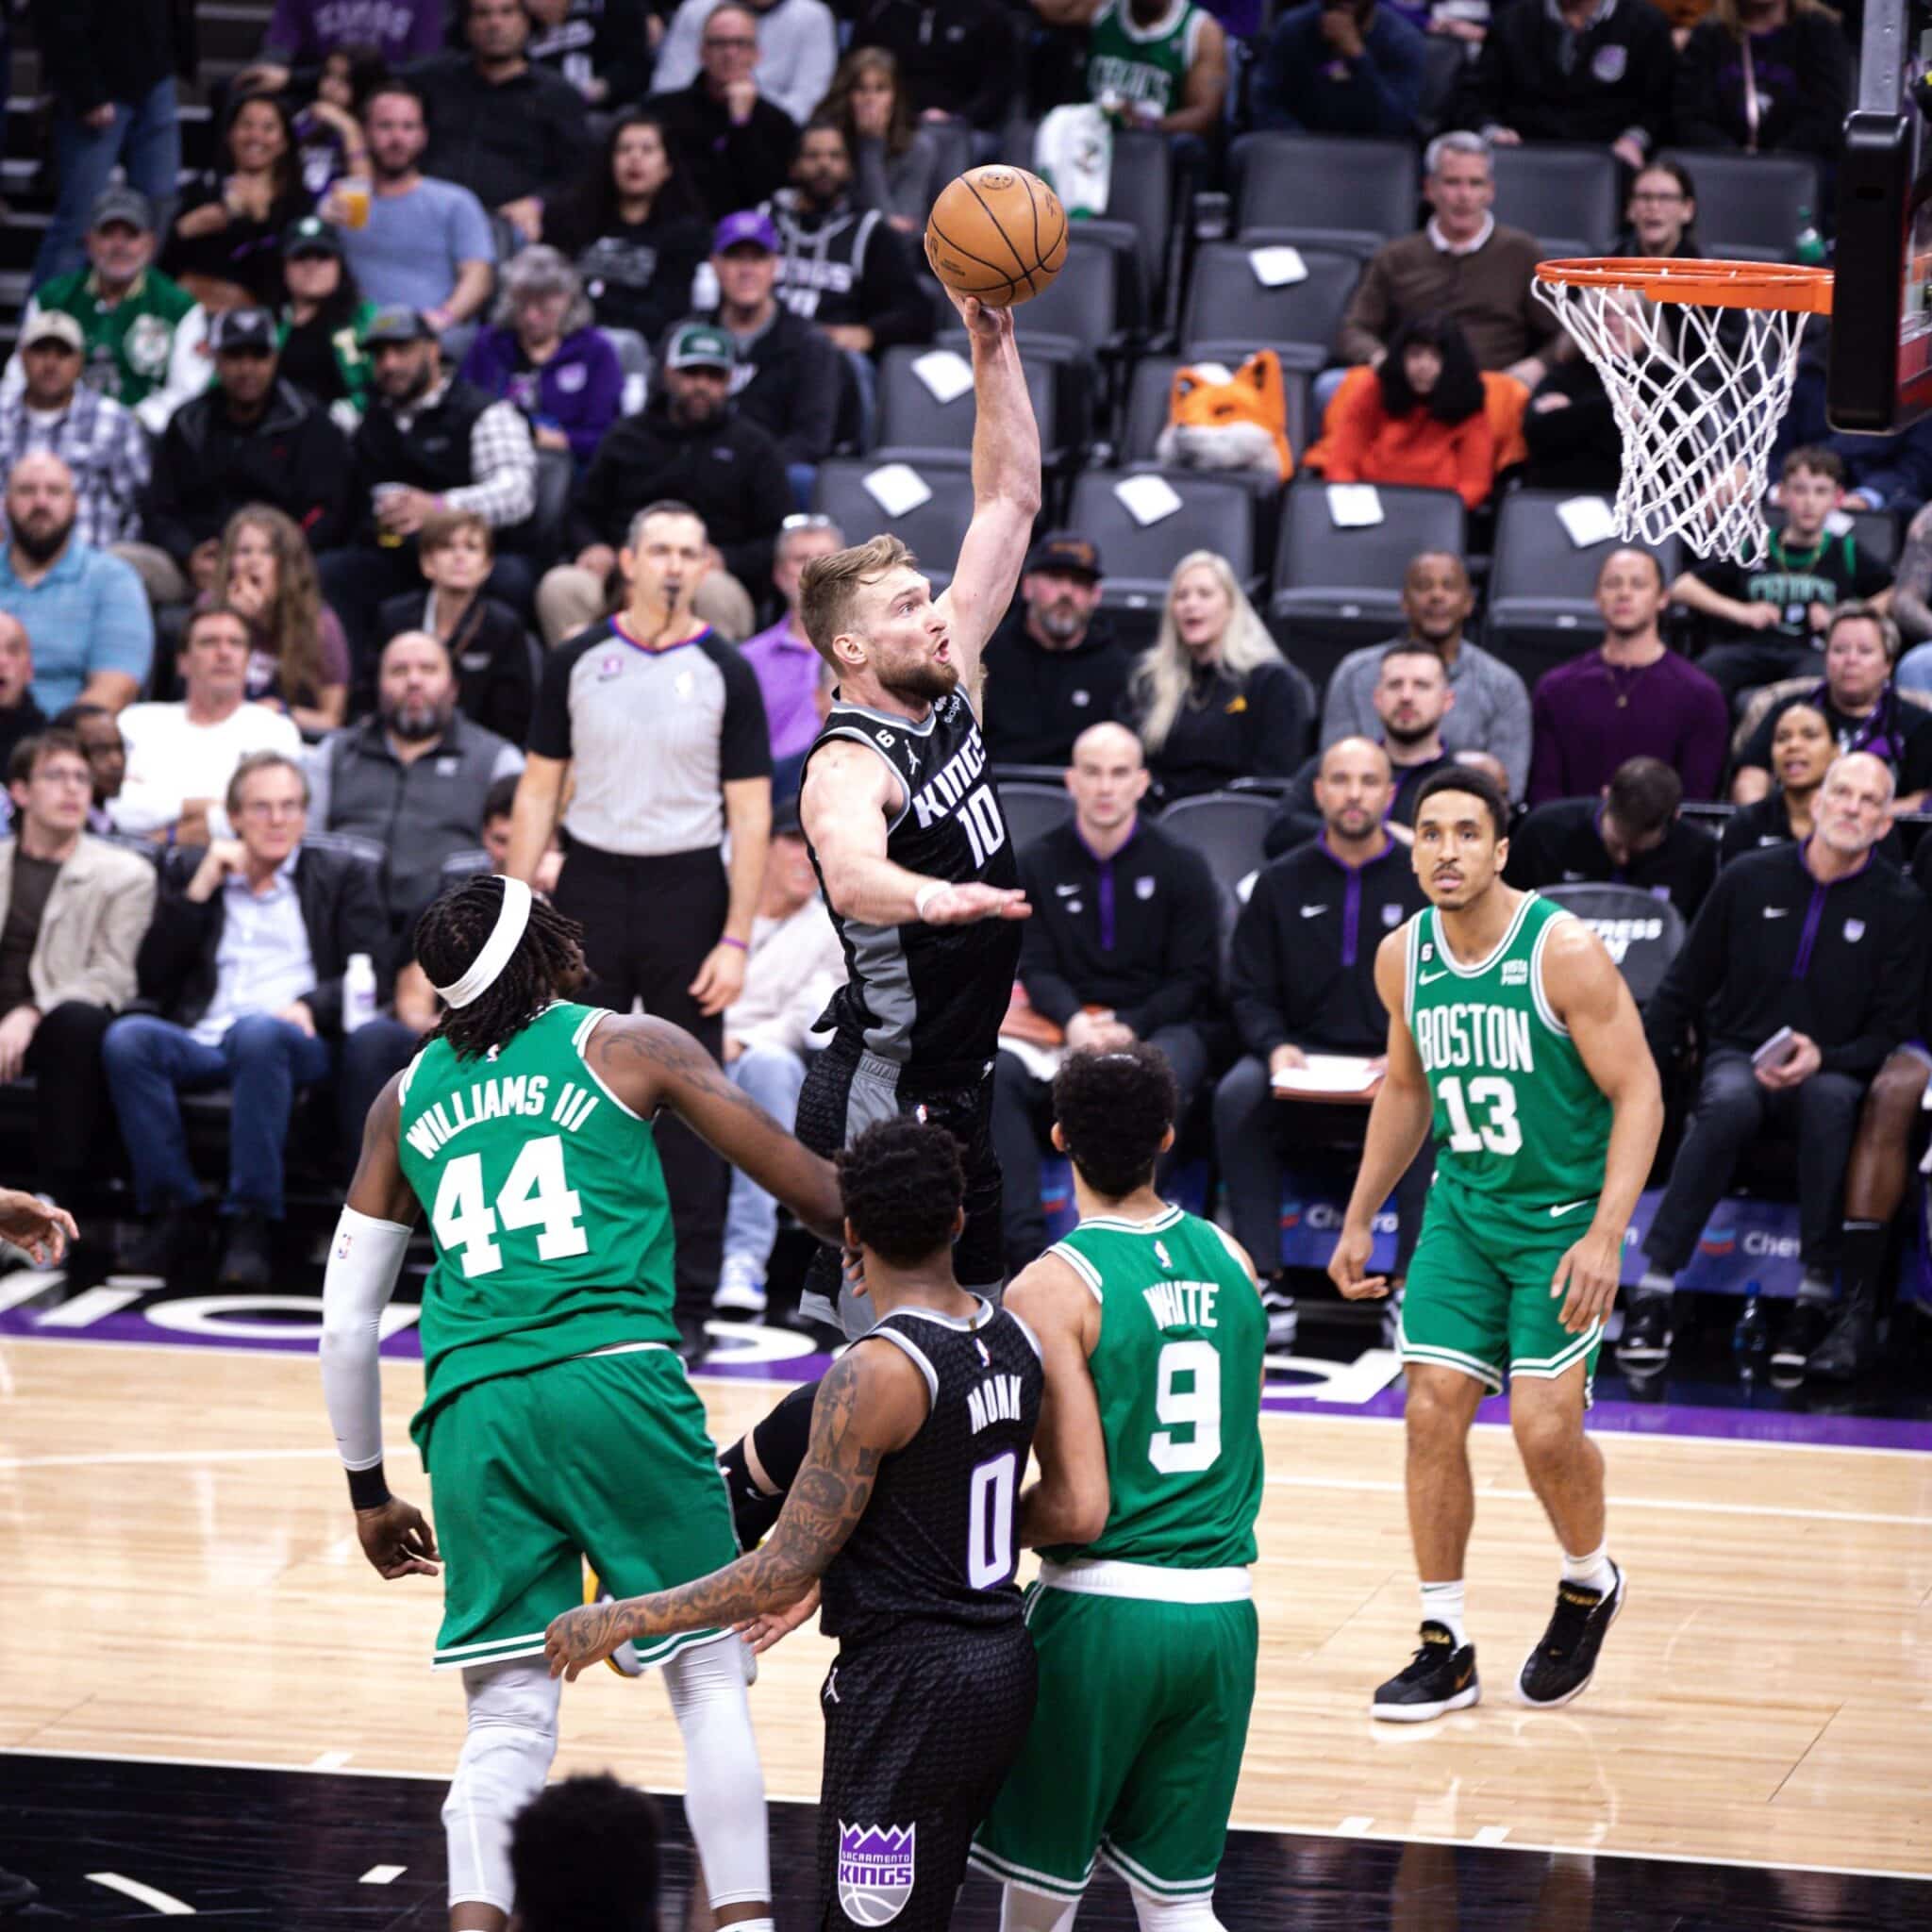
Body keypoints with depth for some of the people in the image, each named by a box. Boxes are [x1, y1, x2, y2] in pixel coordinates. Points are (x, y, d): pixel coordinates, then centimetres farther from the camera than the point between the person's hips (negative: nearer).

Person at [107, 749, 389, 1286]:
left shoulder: (342, 876, 18)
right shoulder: (187, 869, 22)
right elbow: (151, 978, 12)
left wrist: (310, 1006, -14)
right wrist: (200, 888, 3)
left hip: (297, 1044, -2)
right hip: (200, 1042, 2)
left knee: (259, 1032, -39)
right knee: (126, 1037, -31)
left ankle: (251, 1225, -36)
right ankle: (170, 1210, -25)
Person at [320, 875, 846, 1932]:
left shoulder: (408, 1096, 21)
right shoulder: (631, 1046, 11)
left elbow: (346, 1319, 21)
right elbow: (806, 1183, 13)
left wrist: (368, 1489, 31)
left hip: (473, 1409, 3)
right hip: (616, 1378, -3)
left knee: (507, 1718, 5)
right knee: (711, 1676, 8)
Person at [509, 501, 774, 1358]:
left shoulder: (725, 674, -1)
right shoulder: (577, 663, 3)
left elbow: (750, 816, -2)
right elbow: (539, 791, 6)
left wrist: (735, 941, -9)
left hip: (687, 891, -1)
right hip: (591, 885, 1)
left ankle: (684, 1305, 7)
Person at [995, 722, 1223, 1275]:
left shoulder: (1181, 866, 4)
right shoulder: (1040, 863, 10)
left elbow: (1194, 979, 1)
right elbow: (1036, 969, 6)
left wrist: (1128, 1027, -16)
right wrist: (1074, 1021, -17)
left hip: (1163, 1025, -2)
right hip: (1067, 1026, 2)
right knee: (998, 1072, -29)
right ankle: (1025, 1246, -33)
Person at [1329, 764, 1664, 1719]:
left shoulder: (1565, 951, -19)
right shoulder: (1403, 958, -1)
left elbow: (1638, 1093, -17)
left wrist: (1606, 1235, -26)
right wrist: (1359, 1220, 16)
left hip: (1565, 1212, -5)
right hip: (1464, 1208, 5)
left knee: (1543, 1424, -14)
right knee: (1432, 1409, -4)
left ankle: (1589, 1586, 17)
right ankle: (1444, 1648, 6)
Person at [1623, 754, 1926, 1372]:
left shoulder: (1900, 907, 3)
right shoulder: (1751, 879, 5)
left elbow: (1894, 1031, 2)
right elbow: (1683, 990, 10)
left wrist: (1823, 1059, -17)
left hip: (1833, 1072, 0)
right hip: (1737, 1057, 1)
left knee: (1829, 1100, -38)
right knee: (1731, 1103, -36)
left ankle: (1815, 1295, -35)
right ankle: (1654, 1288, -37)